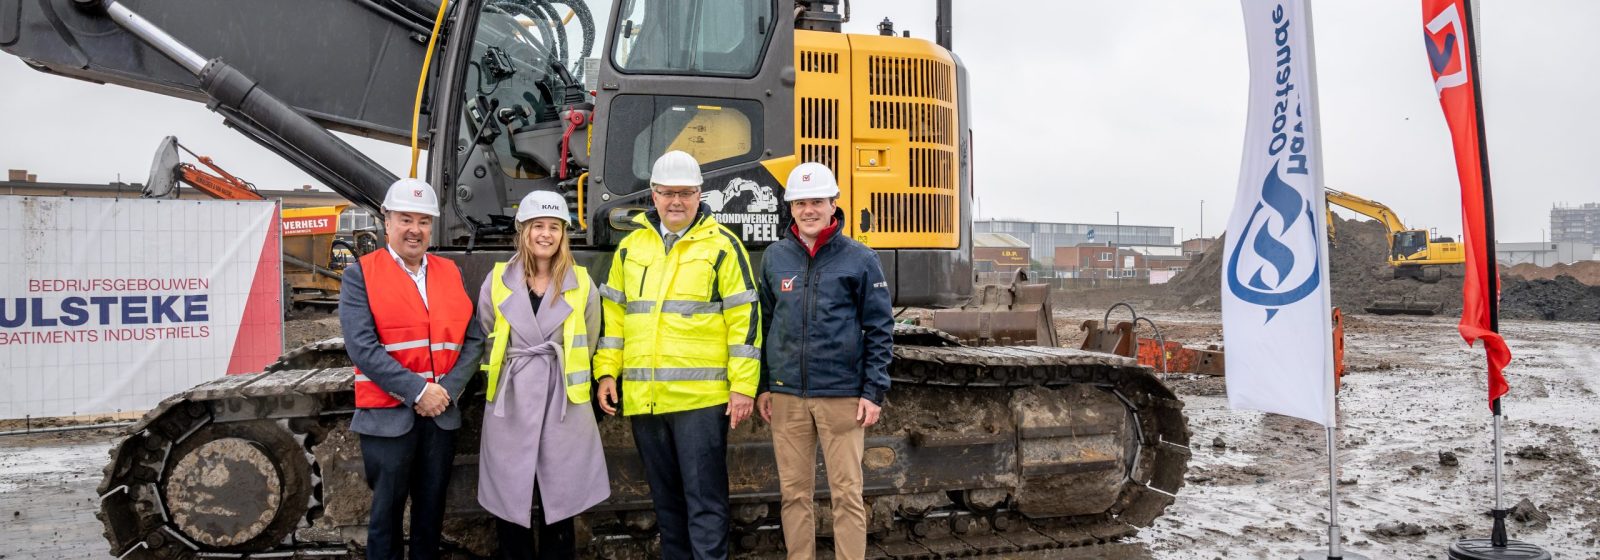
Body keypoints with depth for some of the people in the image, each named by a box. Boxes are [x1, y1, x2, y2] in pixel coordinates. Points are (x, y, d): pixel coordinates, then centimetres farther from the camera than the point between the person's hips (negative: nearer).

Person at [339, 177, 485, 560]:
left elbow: (474, 340, 4)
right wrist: (417, 390, -18)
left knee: (431, 512, 14)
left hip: (442, 414, 4)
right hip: (388, 415, -4)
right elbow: (362, 347, -15)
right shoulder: (360, 276, -4)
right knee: (387, 513, 6)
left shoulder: (450, 274, 9)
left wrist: (449, 389, -11)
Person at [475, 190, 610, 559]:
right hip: (510, 405, 1)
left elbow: (586, 346, 10)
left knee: (559, 506, 4)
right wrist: (517, 375, 7)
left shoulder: (582, 284, 3)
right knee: (510, 506, 5)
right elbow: (485, 339, 10)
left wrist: (558, 374, 9)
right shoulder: (497, 281, 3)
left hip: (563, 404, 0)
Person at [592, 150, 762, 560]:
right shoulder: (631, 246, 13)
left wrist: (743, 386, -10)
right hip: (644, 398, 5)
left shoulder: (721, 245, -2)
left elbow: (744, 318, -6)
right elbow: (614, 312, 17)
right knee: (666, 497, 15)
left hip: (701, 397, -5)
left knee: (704, 498, -2)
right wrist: (607, 372, 9)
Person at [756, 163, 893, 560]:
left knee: (847, 494, 2)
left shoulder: (859, 259, -1)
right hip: (786, 396, 3)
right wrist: (762, 386, 10)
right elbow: (764, 322, 14)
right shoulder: (775, 257, 8)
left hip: (842, 396, -3)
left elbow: (880, 329, 0)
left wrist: (874, 391, -7)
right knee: (794, 492, 9)